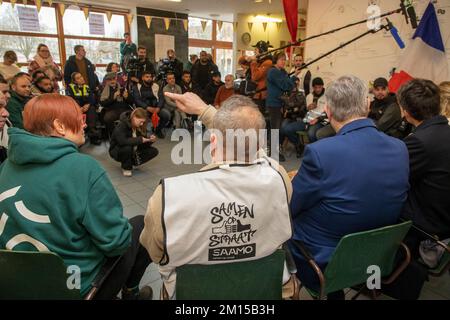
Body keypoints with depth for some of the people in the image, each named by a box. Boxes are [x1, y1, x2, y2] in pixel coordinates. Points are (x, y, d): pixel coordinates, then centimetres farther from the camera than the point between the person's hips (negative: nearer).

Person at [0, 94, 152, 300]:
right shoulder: (84, 167, -25)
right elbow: (116, 241, -24)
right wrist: (126, 230, -2)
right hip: (74, 283, -6)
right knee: (141, 225, 15)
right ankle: (130, 292, 33)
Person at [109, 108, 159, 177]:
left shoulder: (140, 127, -6)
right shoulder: (121, 126, -24)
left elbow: (143, 145, -4)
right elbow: (122, 141, -42)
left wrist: (150, 140, -25)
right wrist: (139, 139, -38)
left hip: (133, 151, 6)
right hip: (117, 151, -6)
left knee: (154, 151, -11)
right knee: (127, 148, -40)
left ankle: (132, 162, 3)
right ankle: (126, 167, -10)